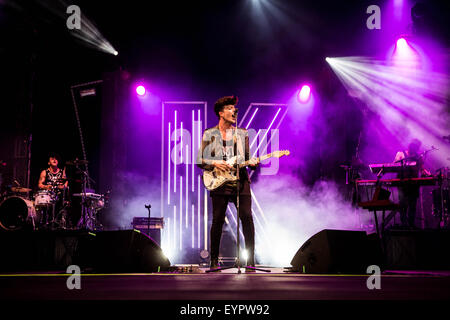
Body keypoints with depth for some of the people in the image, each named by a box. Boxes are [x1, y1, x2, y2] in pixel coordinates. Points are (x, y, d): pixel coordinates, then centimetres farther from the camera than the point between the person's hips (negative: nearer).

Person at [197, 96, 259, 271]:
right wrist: (215, 163, -11)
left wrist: (253, 163, -8)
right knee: (218, 220, -4)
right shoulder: (209, 134, 8)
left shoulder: (242, 133, 14)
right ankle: (214, 260, 10)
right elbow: (200, 160, 6)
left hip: (241, 181, 2)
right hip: (219, 183, -2)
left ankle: (250, 260, -1)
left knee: (247, 218, -8)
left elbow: (248, 158, 14)